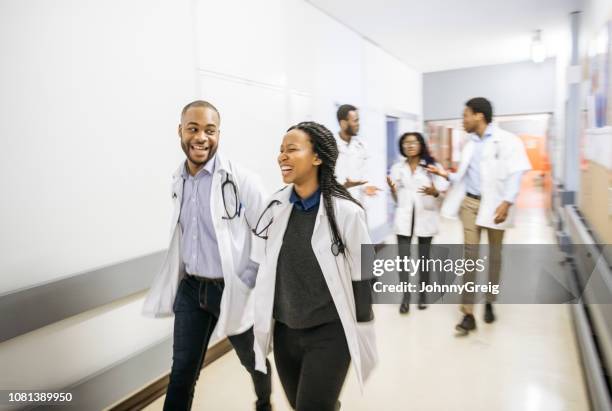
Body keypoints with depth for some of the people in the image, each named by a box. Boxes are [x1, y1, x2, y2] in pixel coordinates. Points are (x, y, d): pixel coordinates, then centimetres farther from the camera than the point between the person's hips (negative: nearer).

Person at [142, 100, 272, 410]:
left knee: (253, 361, 21)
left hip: (232, 290, -3)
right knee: (181, 372, 11)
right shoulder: (178, 180, 3)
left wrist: (247, 282, -15)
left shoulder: (240, 180, -17)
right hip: (190, 288, 4)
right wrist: (176, 282, 15)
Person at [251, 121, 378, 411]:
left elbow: (361, 279, -9)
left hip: (329, 334, -5)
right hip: (284, 331, 5)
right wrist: (262, 323, 14)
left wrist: (360, 338, -3)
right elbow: (266, 270, 8)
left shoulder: (345, 212, -16)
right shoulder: (276, 206, -3)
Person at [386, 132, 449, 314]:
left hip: (426, 216, -1)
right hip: (404, 217, 1)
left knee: (424, 257, 10)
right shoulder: (397, 168, 6)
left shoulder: (433, 166, 0)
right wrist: (392, 189, -12)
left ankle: (423, 295, 24)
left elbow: (443, 189, -4)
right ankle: (406, 297, 5)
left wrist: (434, 192, -24)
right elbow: (396, 198, 8)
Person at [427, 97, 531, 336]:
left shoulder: (507, 140, -6)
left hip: (494, 204, -4)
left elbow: (515, 174, -12)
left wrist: (507, 202, -22)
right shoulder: (470, 144, 12)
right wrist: (446, 175, -3)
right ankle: (468, 314, 1)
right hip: (470, 202, 4)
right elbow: (464, 177, 12)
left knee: (494, 255, 10)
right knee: (470, 256, -1)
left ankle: (489, 304, 28)